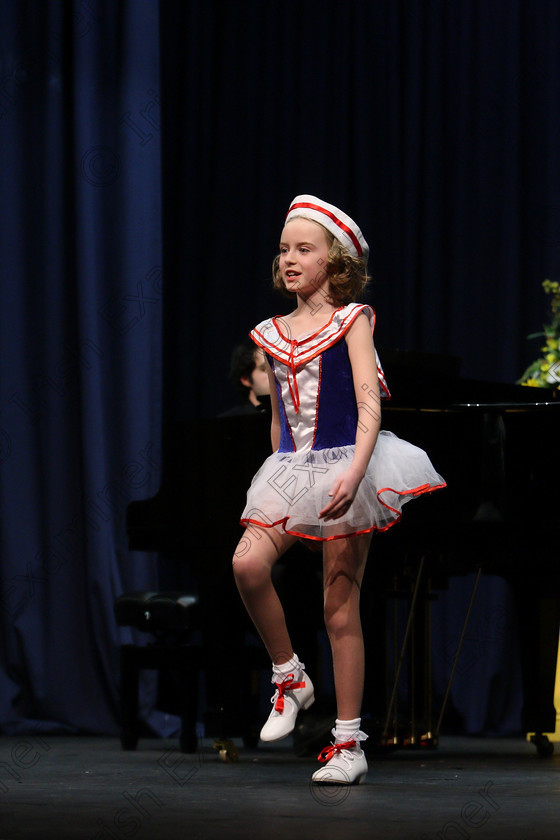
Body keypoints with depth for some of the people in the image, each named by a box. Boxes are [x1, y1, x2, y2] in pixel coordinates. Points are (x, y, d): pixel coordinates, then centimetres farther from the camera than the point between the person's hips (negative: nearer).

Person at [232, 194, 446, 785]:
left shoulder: (351, 320, -3)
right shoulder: (273, 334, 12)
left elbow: (370, 405, -13)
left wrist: (354, 471, -27)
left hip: (344, 466, -5)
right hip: (290, 471, 5)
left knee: (340, 605, -3)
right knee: (247, 564, -22)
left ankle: (348, 742, 3)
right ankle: (289, 678, 0)